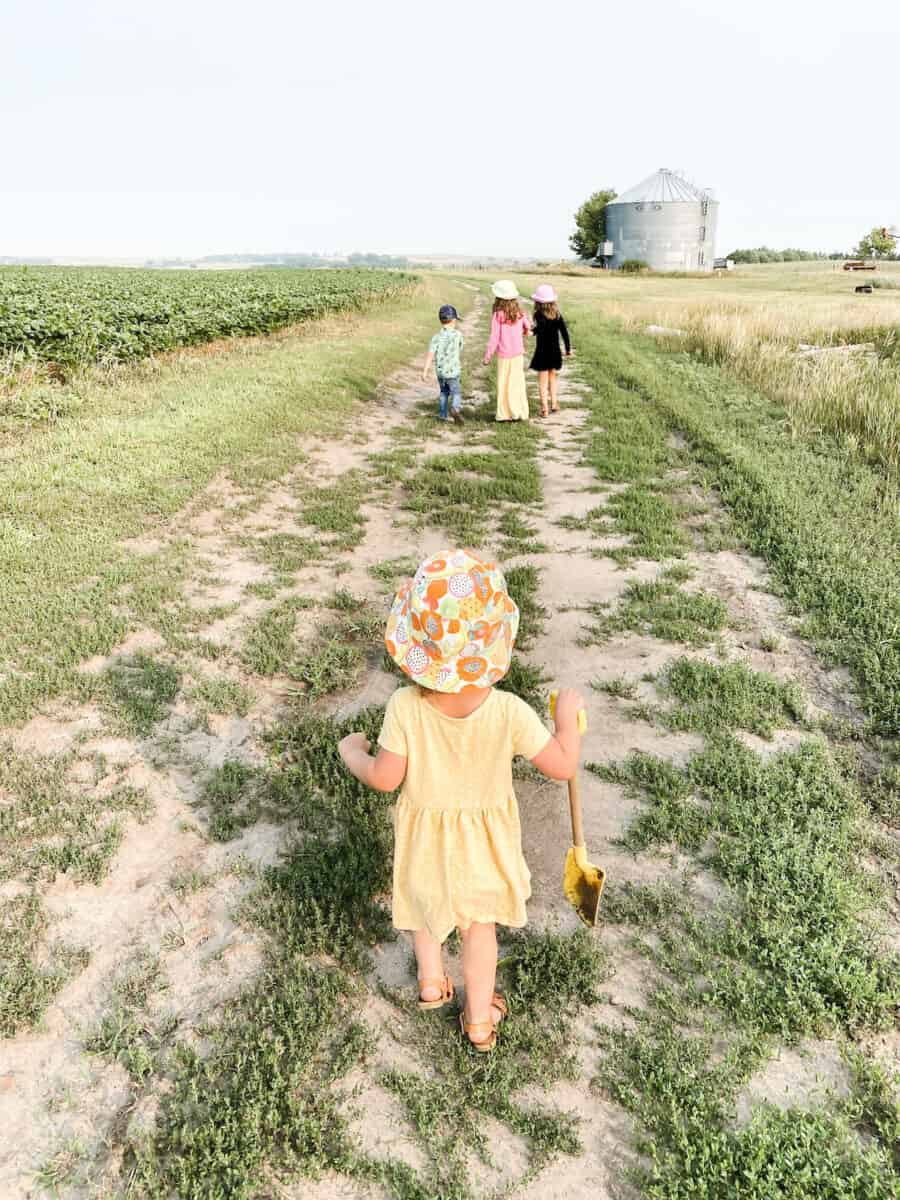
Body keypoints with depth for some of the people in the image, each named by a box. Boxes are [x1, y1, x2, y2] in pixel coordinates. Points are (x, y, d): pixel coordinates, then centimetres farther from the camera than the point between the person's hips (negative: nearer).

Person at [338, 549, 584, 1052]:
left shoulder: (404, 707, -29)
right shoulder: (509, 712, -31)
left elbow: (384, 778, -19)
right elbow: (563, 766, -20)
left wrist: (352, 752, 2)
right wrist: (569, 717, -4)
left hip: (424, 833, 0)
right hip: (483, 840, 0)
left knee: (425, 902, 32)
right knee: (479, 925, 24)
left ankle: (432, 982, 53)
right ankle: (479, 1020, 43)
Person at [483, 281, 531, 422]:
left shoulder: (498, 316, -15)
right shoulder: (519, 314, -2)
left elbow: (494, 338, -14)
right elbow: (528, 327, 16)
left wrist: (487, 357, -5)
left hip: (504, 356, -4)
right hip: (518, 354, 4)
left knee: (504, 385, 6)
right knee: (517, 384, 12)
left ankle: (506, 414, 8)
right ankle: (521, 413, 16)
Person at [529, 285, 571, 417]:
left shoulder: (539, 315, -15)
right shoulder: (557, 315, 0)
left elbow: (540, 329, -34)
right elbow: (564, 332, 1)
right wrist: (568, 349, 8)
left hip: (542, 352, -5)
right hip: (555, 352, 5)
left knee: (543, 380, 3)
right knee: (552, 377, 21)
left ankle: (544, 408, 3)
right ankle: (554, 404, 26)